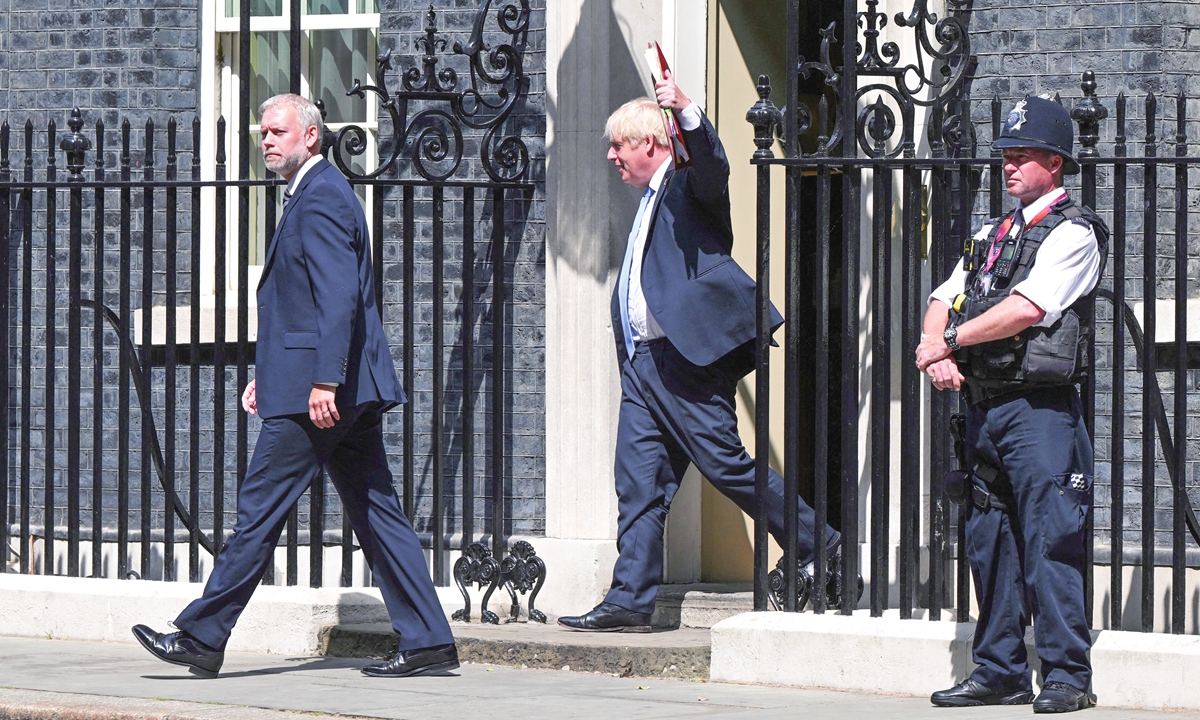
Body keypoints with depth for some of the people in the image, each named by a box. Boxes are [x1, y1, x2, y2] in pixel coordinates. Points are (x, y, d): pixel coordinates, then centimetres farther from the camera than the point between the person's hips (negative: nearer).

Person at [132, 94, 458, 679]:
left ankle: (201, 637, 0)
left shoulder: (320, 198, -12)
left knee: (260, 508, -5)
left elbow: (339, 297, -22)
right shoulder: (314, 194, 21)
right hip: (350, 389, 11)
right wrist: (269, 373, 25)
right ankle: (427, 642, 5)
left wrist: (323, 382, -27)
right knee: (374, 511, 7)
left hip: (315, 392, -11)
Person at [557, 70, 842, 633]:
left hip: (686, 358, -9)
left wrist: (685, 110, -40)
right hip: (642, 362, 9)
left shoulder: (688, 187, -1)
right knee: (638, 483, 3)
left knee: (724, 463, -7)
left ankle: (816, 545, 5)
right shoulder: (650, 203, 25)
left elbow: (713, 164, -25)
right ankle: (629, 601, 2)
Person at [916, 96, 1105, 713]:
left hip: (1040, 408, -8)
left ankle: (1067, 675, -8)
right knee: (989, 541, 9)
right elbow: (943, 301, 18)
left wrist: (951, 341, -8)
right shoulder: (993, 235, 21)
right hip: (982, 405, 8)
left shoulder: (1073, 232, -4)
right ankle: (1000, 673, 16)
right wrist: (936, 350, -4)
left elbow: (1025, 309, -16)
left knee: (1049, 541, -10)